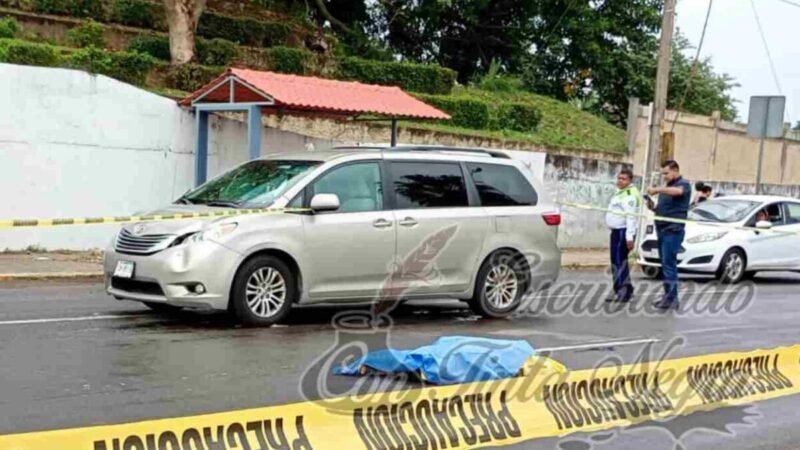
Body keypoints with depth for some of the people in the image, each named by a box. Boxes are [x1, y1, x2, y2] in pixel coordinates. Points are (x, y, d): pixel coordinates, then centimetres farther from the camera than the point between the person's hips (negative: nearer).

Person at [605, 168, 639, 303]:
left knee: (618, 261, -12)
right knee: (620, 261, 14)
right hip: (616, 231, 11)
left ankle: (621, 292, -12)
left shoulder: (630, 194, -14)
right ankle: (627, 289, 21)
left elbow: (631, 217, -22)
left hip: (623, 231, -11)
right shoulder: (620, 193, 20)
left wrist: (629, 237, -27)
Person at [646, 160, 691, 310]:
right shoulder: (666, 187, 22)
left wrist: (657, 189, -34)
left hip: (673, 230, -9)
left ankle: (672, 298, -10)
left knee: (669, 264, -11)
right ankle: (668, 296, 12)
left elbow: (677, 191, -30)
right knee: (665, 265, 8)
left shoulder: (684, 184, -5)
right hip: (662, 229, 9)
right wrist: (653, 207, 6)